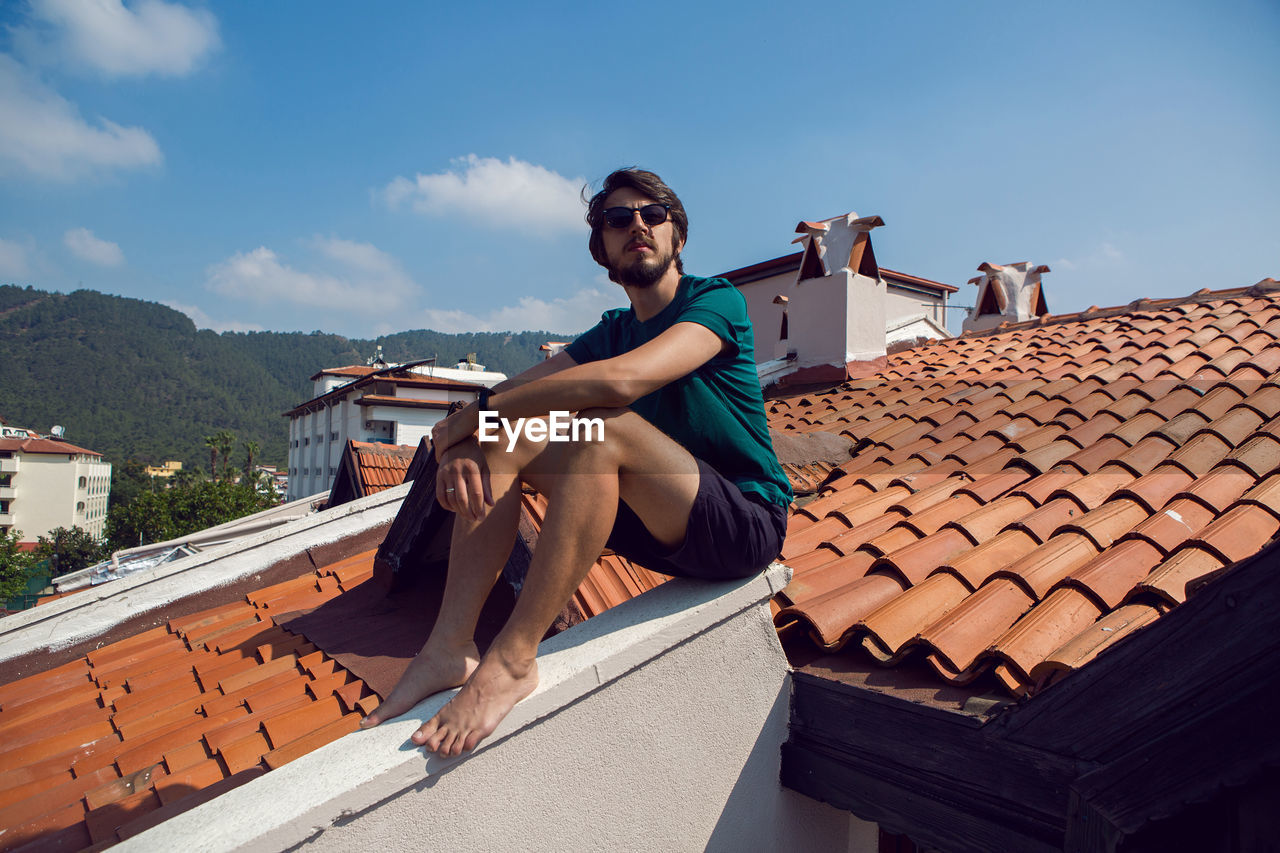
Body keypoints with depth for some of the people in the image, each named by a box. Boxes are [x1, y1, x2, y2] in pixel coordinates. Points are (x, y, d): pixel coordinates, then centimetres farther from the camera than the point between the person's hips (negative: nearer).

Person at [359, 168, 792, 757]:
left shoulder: (718, 300, -8)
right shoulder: (610, 331, 13)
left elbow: (621, 379, -27)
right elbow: (504, 393, 2)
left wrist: (471, 416, -21)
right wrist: (459, 448, -21)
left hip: (745, 522, -6)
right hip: (656, 525, 7)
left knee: (603, 426, -32)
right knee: (501, 431, -8)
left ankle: (512, 658, -28)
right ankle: (450, 647, -16)